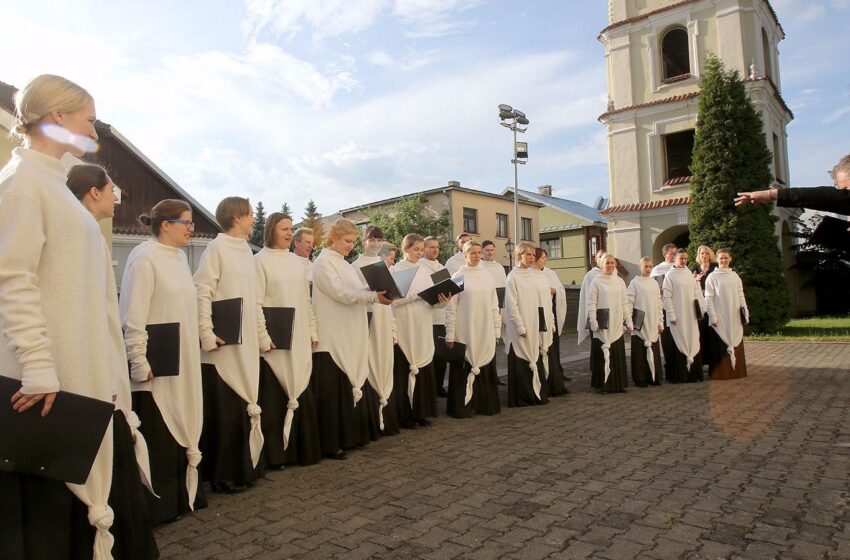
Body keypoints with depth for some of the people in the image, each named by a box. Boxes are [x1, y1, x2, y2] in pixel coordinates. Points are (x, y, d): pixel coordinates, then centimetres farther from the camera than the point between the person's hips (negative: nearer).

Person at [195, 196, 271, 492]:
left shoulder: (246, 250, 15)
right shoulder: (217, 248, -8)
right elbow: (201, 293, -14)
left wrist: (263, 335, 17)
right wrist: (207, 334, -22)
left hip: (246, 347, 7)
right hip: (222, 347, -7)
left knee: (244, 410, 12)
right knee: (223, 413, 1)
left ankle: (243, 469, 25)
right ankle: (222, 475, 14)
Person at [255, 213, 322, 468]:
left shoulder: (296, 260, 14)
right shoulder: (260, 260, -4)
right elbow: (256, 303, -9)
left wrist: (313, 331, 12)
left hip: (299, 338, 6)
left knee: (301, 395, 8)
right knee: (274, 396, 0)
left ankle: (303, 449, 18)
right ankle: (275, 454, 9)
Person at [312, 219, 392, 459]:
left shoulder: (345, 265, 18)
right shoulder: (323, 263, -7)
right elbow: (341, 294, -19)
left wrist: (376, 295, 2)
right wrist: (374, 296, -23)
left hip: (351, 337, 8)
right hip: (332, 339, -8)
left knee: (349, 387, 12)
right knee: (332, 391, -3)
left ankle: (348, 437, 22)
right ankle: (330, 444, 5)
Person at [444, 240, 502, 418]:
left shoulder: (487, 276, 9)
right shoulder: (458, 277, -3)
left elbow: (494, 305, 13)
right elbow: (451, 308, -5)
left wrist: (497, 329, 9)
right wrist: (450, 335, -8)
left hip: (486, 333, 4)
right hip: (465, 333, -4)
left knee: (486, 370, 9)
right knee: (464, 371, 2)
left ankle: (486, 404, 21)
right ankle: (463, 407, 12)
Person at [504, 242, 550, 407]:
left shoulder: (531, 276, 11)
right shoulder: (513, 277, -9)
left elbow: (538, 302, 14)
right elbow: (511, 305, -13)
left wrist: (537, 326, 10)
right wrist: (521, 327, -15)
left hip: (533, 327, 7)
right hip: (519, 328, -6)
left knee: (534, 361, 10)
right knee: (520, 363, 0)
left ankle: (536, 394, 19)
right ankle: (521, 398, 8)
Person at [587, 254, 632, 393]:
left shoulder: (620, 282, 11)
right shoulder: (597, 281, -1)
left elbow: (624, 303, 13)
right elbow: (591, 303, -5)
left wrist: (628, 320, 7)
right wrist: (593, 322, -12)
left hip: (617, 325, 4)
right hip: (602, 325, -4)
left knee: (618, 355, 5)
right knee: (602, 355, -2)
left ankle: (618, 383, 14)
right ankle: (603, 384, 6)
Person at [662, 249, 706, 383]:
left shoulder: (689, 273, 11)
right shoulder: (670, 275, -5)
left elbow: (697, 292, 14)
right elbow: (666, 297, -8)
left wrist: (700, 308, 5)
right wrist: (671, 315, -12)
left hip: (691, 316, 5)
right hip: (677, 316, -5)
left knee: (693, 344, 7)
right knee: (679, 344, -2)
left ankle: (693, 373, 15)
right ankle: (678, 375, 3)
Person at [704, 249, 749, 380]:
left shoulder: (735, 276, 11)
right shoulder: (712, 277, -3)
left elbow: (741, 295, 13)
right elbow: (708, 298, -6)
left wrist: (745, 313, 5)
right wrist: (712, 317, -12)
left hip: (735, 318, 4)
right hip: (720, 318, -4)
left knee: (736, 345, 9)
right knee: (721, 347, -1)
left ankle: (737, 370, 19)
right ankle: (721, 372, 6)